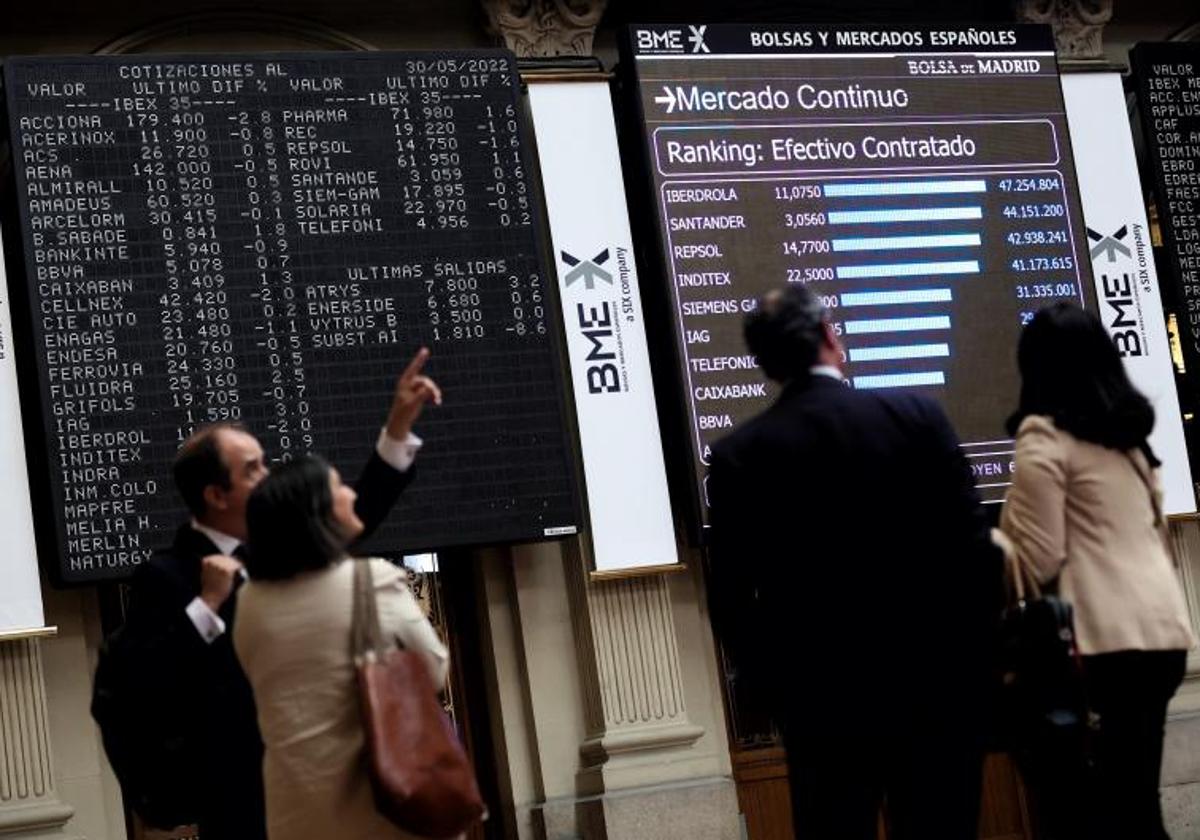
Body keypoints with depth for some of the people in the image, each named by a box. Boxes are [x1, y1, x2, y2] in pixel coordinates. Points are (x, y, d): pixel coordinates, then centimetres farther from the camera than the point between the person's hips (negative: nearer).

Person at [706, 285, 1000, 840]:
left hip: (822, 700, -1)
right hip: (936, 682, 1)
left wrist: (776, 690, 7)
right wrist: (979, 656, 6)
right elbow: (973, 548, -5)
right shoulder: (915, 416, -3)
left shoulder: (738, 454, -5)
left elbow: (731, 600, -4)